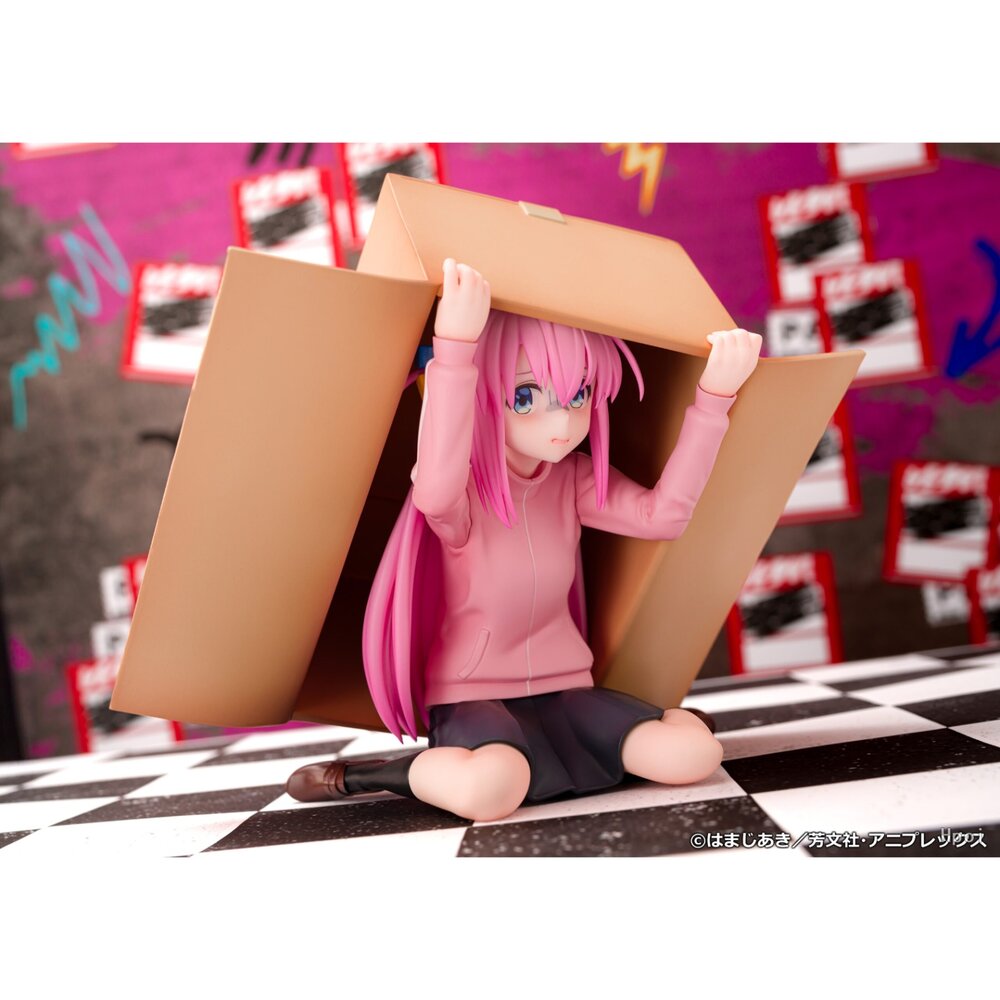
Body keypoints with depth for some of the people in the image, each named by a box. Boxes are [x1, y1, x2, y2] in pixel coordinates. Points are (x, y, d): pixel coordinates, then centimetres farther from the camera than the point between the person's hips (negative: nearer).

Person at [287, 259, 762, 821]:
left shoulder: (574, 480, 1)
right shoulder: (462, 490, -16)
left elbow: (663, 512, -9)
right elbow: (436, 491, -42)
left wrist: (715, 395, -15)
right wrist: (455, 348, -52)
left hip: (564, 689, 6)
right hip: (472, 697, -6)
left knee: (694, 751, -15)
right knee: (490, 787, -40)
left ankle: (546, 753, 11)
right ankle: (360, 776, -9)